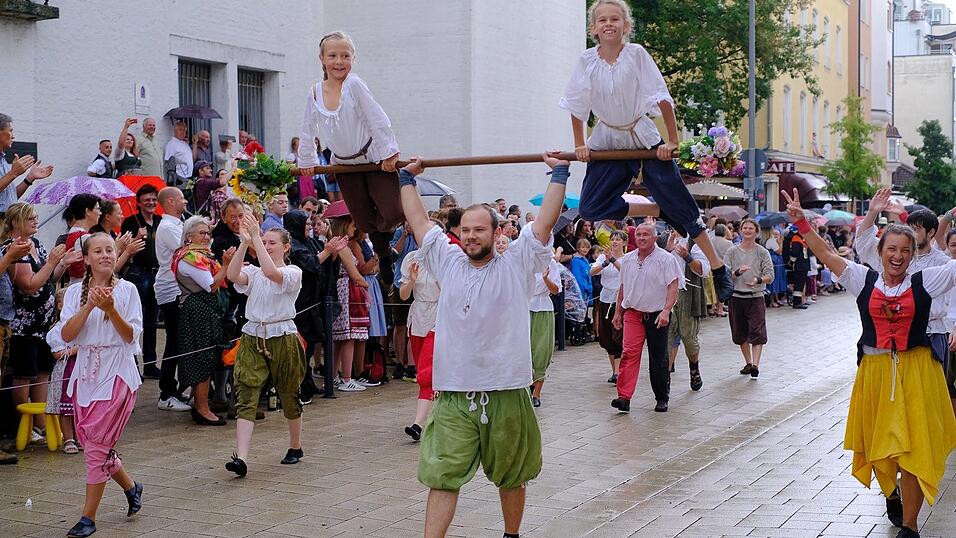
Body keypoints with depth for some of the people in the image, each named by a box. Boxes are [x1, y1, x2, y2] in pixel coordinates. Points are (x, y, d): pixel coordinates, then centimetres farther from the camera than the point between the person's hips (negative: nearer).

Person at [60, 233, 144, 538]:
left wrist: (110, 309, -21)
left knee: (98, 444, -7)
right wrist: (89, 306, -18)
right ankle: (131, 487, 33)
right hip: (86, 371, 4)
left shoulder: (126, 290, -3)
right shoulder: (75, 292, 5)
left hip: (117, 372, -4)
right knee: (91, 443, 9)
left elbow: (131, 336, -8)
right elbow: (66, 335, -7)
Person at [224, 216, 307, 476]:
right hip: (252, 338, 3)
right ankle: (240, 457, -18)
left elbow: (271, 272, -25)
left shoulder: (293, 272, -3)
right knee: (246, 398, -10)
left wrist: (256, 236, -24)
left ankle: (296, 447, 34)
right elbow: (232, 275, -14)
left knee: (289, 395, 12)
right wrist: (244, 243, -20)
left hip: (282, 338, -3)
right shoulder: (253, 272, 8)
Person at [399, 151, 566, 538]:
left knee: (511, 478, 15)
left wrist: (559, 173, -1)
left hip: (506, 393, -1)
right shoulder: (447, 263, 8)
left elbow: (547, 219, -3)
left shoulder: (517, 265, 0)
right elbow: (418, 219, 16)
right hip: (454, 394, 1)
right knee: (442, 478, -4)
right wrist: (407, 178, 21)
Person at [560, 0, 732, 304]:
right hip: (608, 140, 3)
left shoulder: (636, 53, -15)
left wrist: (673, 140, -13)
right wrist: (579, 145, 1)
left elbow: (662, 99, -13)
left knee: (679, 204, -4)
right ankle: (658, 211, 9)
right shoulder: (587, 61, -8)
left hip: (643, 137, -3)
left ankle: (718, 269, 5)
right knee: (590, 208, -8)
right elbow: (577, 106, 3)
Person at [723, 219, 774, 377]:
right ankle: (748, 363, 23)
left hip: (756, 297, -2)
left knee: (757, 332, -10)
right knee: (741, 334, 10)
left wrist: (758, 280, -22)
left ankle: (755, 364, -12)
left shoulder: (762, 252, 3)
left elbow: (770, 276, -2)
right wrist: (738, 272, -20)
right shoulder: (732, 252, 5)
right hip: (736, 297, 2)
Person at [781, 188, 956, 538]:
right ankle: (891, 493, 45)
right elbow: (826, 254, 1)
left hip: (916, 371, -2)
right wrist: (802, 222, -8)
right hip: (875, 370, 2)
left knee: (913, 447, -2)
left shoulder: (924, 282, -2)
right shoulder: (864, 279, 2)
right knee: (880, 442, 15)